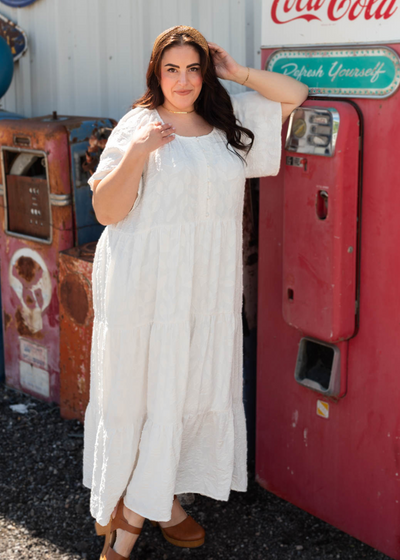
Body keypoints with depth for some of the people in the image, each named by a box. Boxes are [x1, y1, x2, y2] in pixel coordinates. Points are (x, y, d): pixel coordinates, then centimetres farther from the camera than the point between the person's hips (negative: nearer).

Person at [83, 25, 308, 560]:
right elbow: (106, 211, -7)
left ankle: (145, 507, 23)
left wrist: (238, 72, 3)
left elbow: (296, 94, 16)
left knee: (194, 390, 8)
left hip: (209, 285, 5)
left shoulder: (229, 121, 10)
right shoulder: (137, 125, -3)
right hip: (147, 284, -4)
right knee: (146, 390, 1)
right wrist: (137, 153, -21)